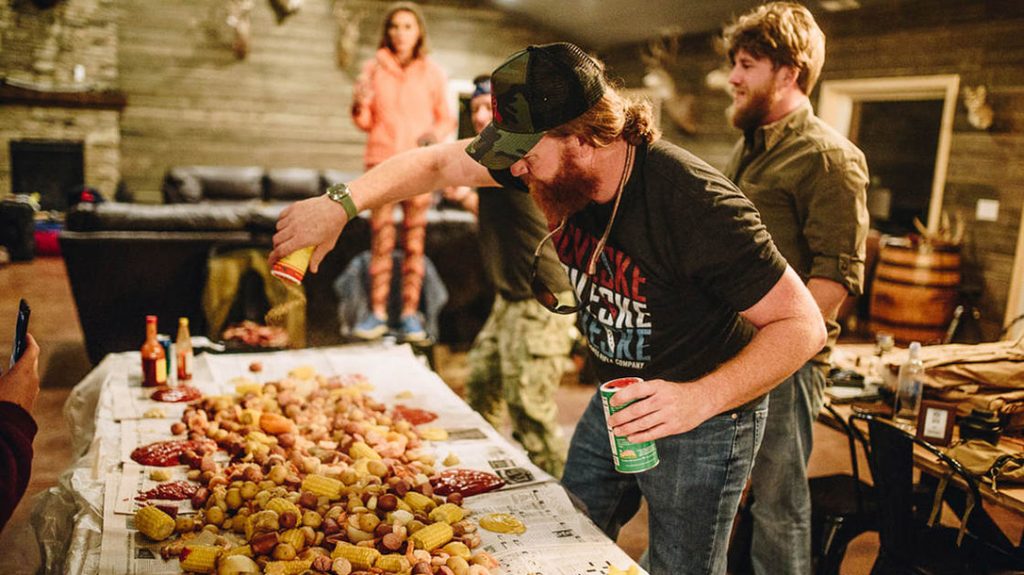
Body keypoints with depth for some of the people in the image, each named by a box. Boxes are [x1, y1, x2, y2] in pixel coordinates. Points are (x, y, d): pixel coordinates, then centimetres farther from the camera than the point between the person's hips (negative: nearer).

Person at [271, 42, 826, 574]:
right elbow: (436, 163, -1)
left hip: (704, 418, -6)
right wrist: (339, 205, -10)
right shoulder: (561, 164, -12)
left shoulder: (697, 205, -31)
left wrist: (700, 398, -37)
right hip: (619, 399, 7)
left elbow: (803, 324, -25)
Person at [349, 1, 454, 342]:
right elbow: (364, 122, 10)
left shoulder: (433, 74, 6)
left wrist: (437, 133, -11)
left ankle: (410, 314, 7)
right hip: (381, 160, 1)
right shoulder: (374, 69, 7)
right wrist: (360, 104, -11)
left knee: (414, 241, 1)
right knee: (381, 240, -1)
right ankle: (377, 314, 5)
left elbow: (447, 119, 10)